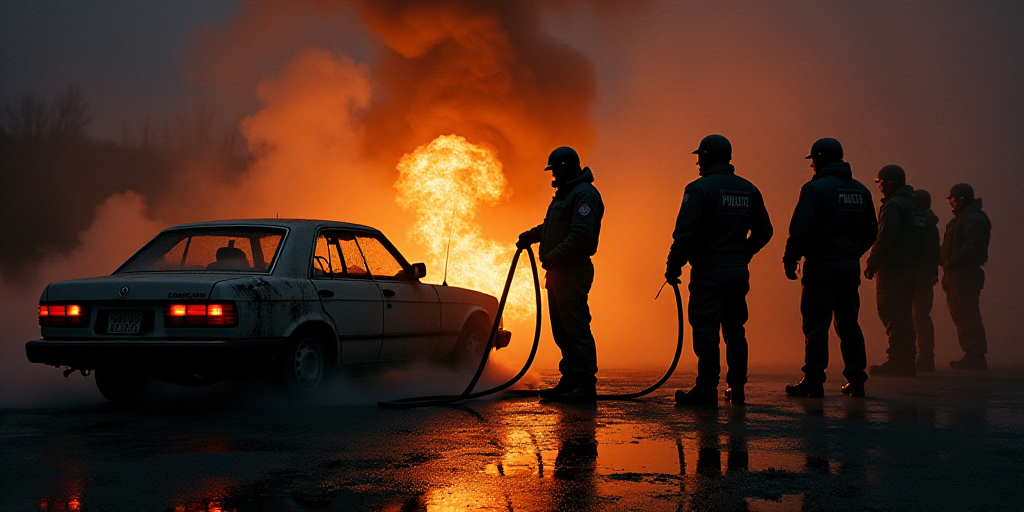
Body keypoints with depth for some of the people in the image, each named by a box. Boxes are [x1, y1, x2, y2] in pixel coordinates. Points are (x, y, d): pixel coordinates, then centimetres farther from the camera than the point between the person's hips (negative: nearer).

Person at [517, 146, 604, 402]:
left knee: (576, 329, -12)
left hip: (574, 272, -11)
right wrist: (531, 235, 16)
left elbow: (581, 235, -23)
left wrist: (553, 257, -23)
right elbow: (551, 226, 31)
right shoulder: (564, 194, 21)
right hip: (559, 272, 11)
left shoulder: (584, 194, -13)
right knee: (562, 330, 13)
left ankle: (586, 385, -13)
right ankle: (569, 382, 19)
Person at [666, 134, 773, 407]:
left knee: (706, 331, -5)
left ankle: (707, 389, -7)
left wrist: (674, 266, -8)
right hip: (739, 272, 6)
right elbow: (764, 231, 15)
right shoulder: (748, 190, 11)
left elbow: (685, 233, -17)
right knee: (735, 331, 13)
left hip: (708, 271, -6)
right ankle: (737, 387, 15)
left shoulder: (699, 188, -9)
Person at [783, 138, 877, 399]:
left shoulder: (816, 188, -10)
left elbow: (800, 230, -17)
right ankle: (856, 380, 10)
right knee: (849, 324, 11)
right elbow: (871, 232, 18)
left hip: (821, 267, -7)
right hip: (850, 267, 7)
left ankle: (813, 380, -6)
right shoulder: (860, 190, 13)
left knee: (816, 325, -4)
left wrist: (790, 260, -7)